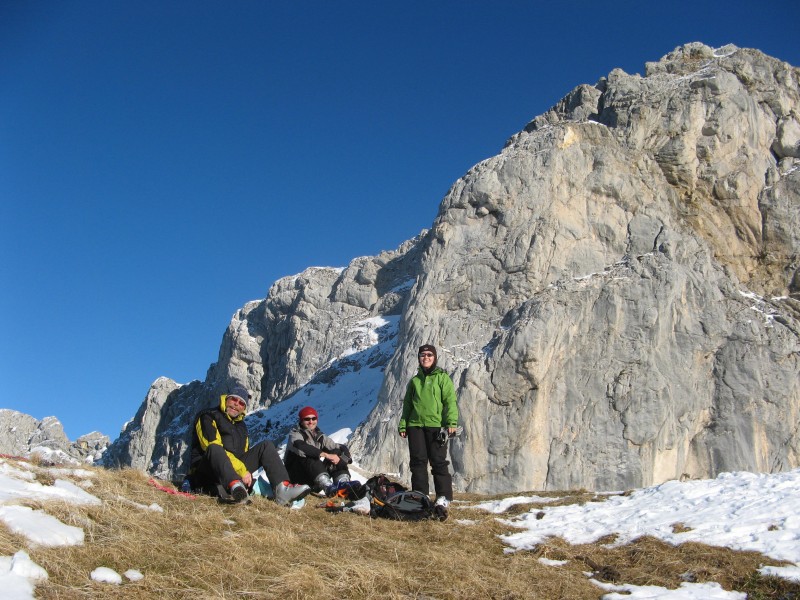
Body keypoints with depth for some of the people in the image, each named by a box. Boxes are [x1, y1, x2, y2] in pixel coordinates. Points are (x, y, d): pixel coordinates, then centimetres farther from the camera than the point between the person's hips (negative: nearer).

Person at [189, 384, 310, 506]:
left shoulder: (241, 426, 22)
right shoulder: (208, 417, -2)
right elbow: (214, 449, -15)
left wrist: (246, 474, -1)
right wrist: (242, 471, -20)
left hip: (233, 471, 7)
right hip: (204, 472, -7)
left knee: (266, 446, -2)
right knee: (215, 448, -38)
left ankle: (282, 489, -26)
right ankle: (235, 485, -67)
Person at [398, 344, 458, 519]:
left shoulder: (442, 378, 6)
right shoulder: (414, 381, 18)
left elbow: (450, 401, -3)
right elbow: (407, 404, 19)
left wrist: (452, 422, -15)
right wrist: (402, 425, 10)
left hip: (436, 425, -4)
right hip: (415, 425, 4)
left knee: (439, 462, -6)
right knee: (418, 462, 2)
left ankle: (443, 499, -3)